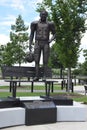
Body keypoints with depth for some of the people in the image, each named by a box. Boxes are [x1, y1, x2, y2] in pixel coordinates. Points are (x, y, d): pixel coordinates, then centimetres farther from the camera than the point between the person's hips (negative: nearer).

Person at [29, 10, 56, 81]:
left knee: (45, 61, -3)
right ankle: (37, 76, 2)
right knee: (37, 60, -3)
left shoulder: (49, 24, 6)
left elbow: (54, 34, 11)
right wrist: (30, 44, 2)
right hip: (37, 44, 1)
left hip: (46, 44, -1)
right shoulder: (35, 23, 7)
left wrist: (51, 40, -10)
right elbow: (32, 34, 10)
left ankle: (44, 76, 2)